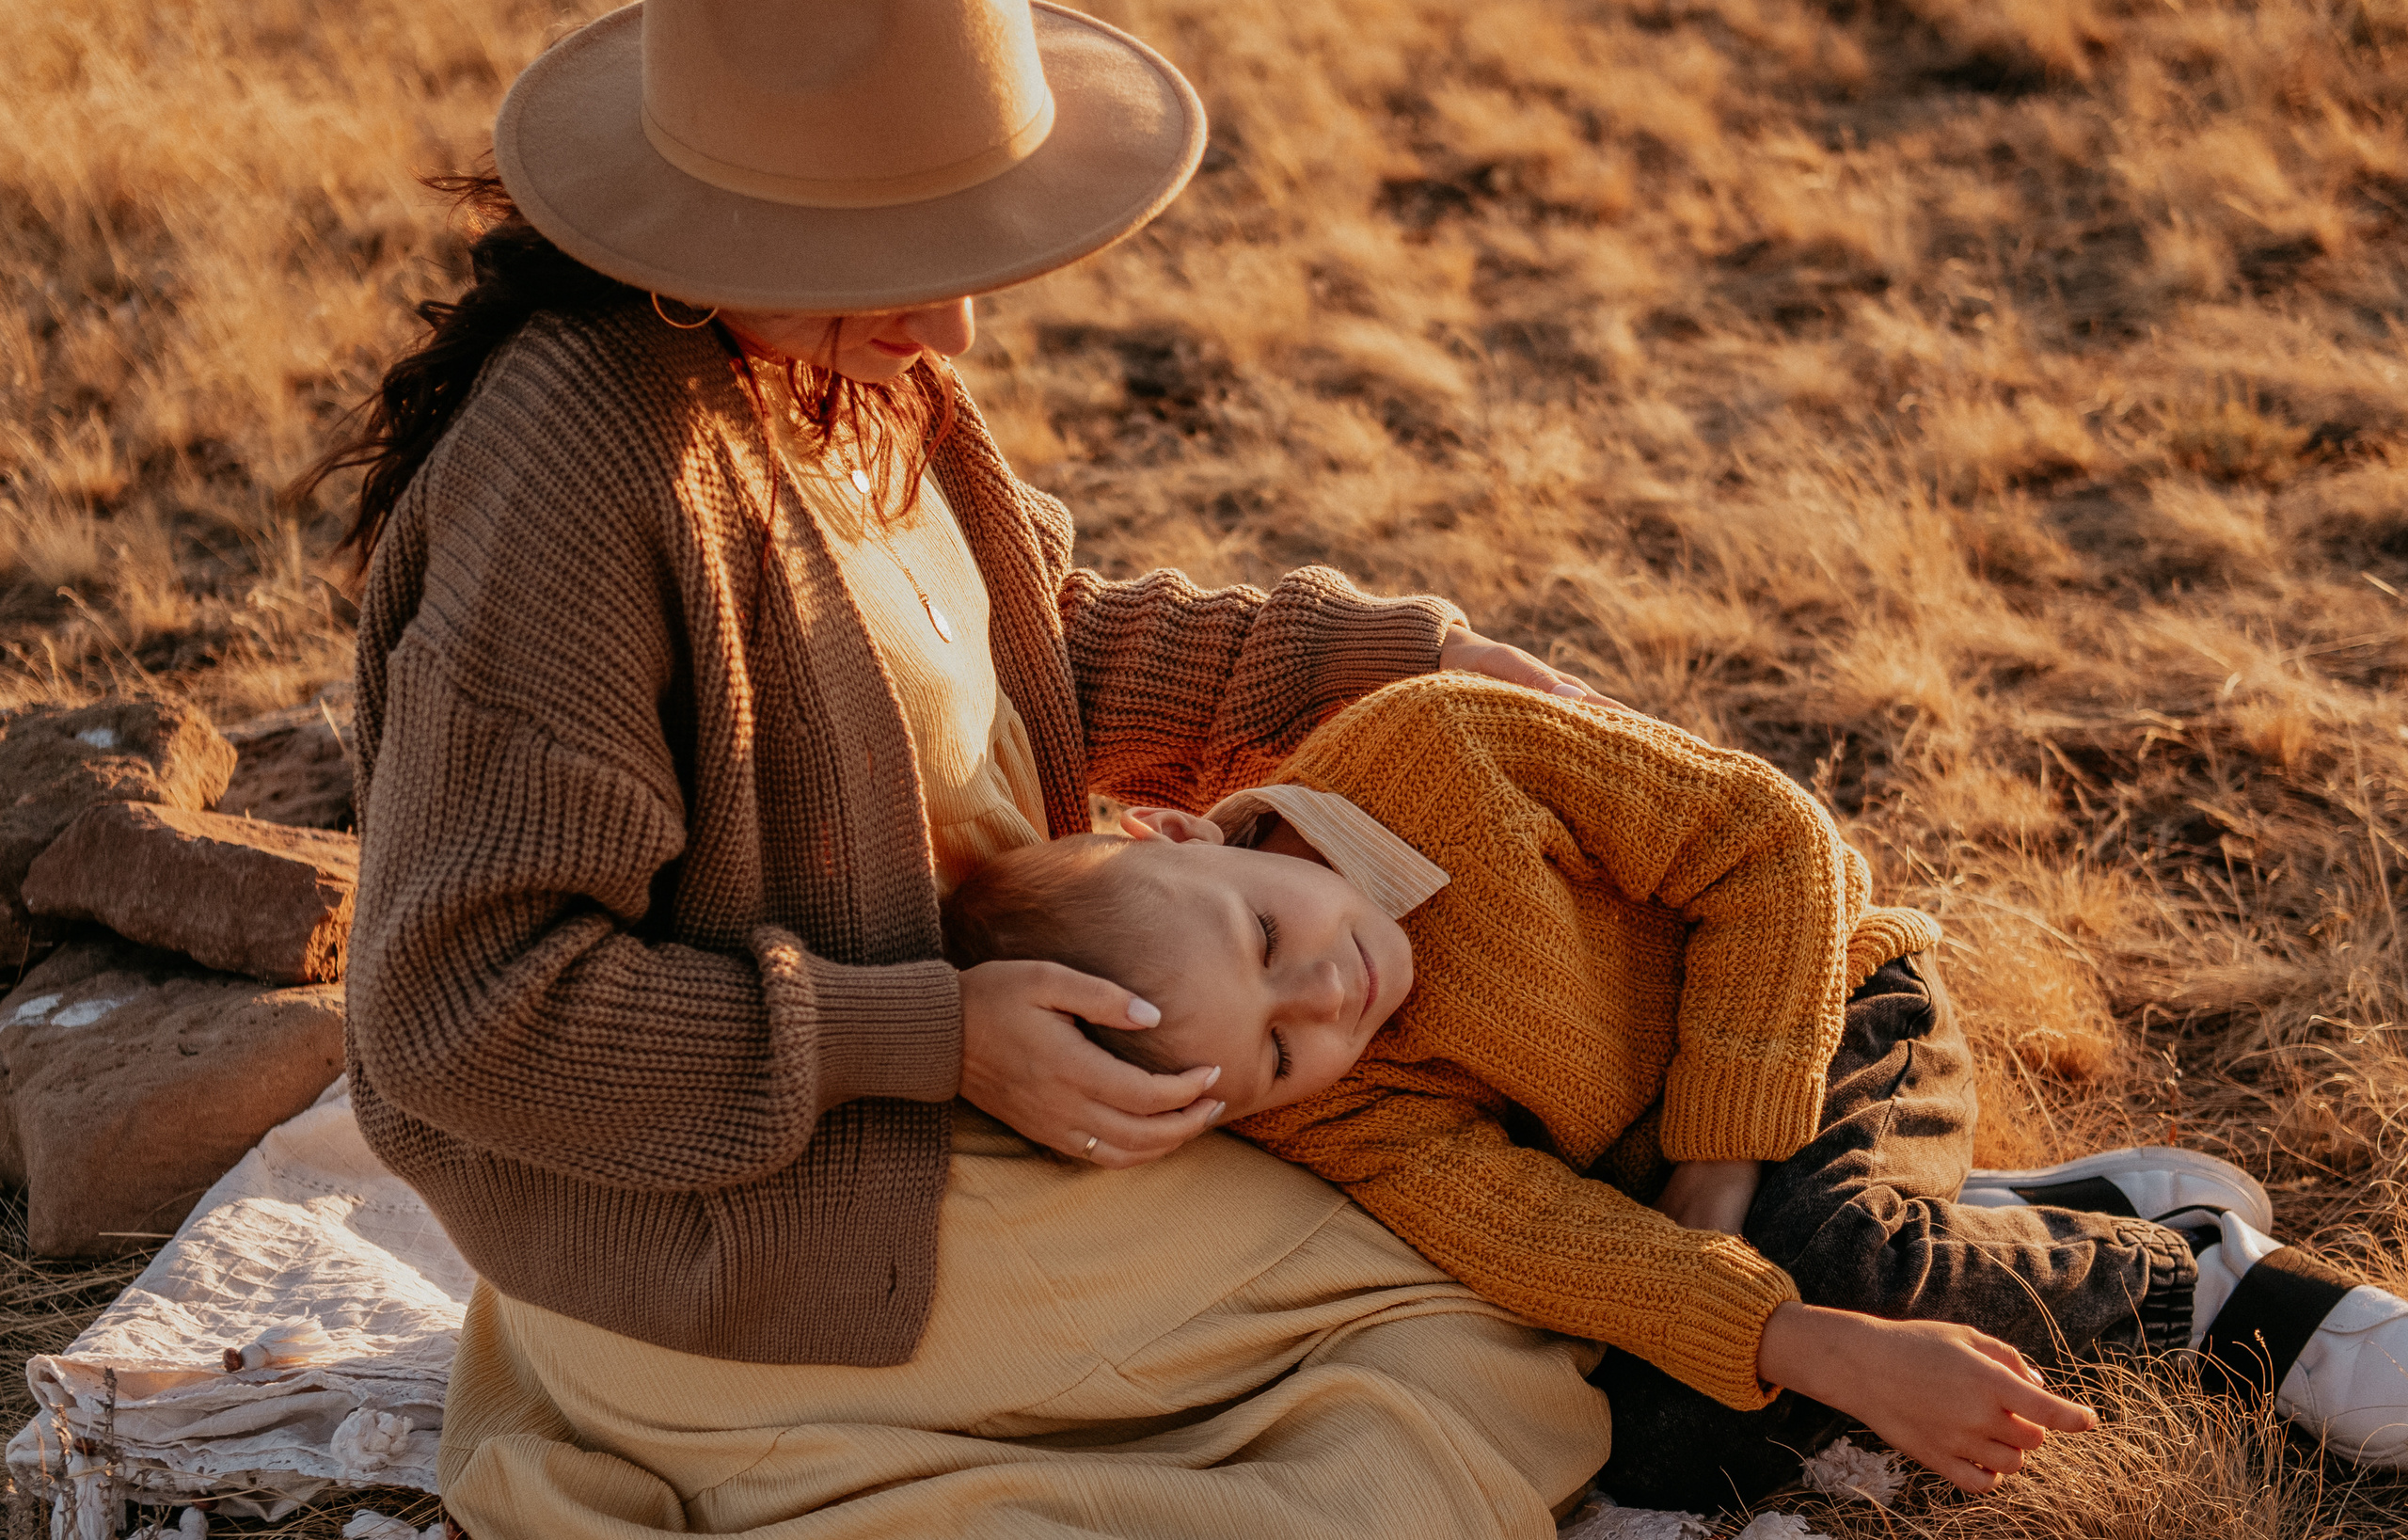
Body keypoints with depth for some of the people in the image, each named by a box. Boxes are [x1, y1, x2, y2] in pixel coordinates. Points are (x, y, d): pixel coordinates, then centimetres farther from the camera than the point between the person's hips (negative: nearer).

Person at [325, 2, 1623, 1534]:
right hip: (741, 1236, -9)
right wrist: (933, 1037, -24)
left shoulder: (847, 371, 0)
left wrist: (1399, 656, 17)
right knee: (1478, 1352, -6)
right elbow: (470, 1003, -26)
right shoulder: (584, 458, -28)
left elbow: (1039, 638, 19)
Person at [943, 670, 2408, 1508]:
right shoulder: (1321, 1120, -22)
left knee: (1834, 1248, -33)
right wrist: (1844, 1362, -44)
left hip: (1824, 1007, -3)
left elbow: (1770, 840, -20)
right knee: (1660, 1452, -21)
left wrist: (1720, 1167, -22)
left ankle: (2187, 1262, -5)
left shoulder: (1435, 746, -28)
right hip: (1653, 1186, 3)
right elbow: (1543, 1243, -32)